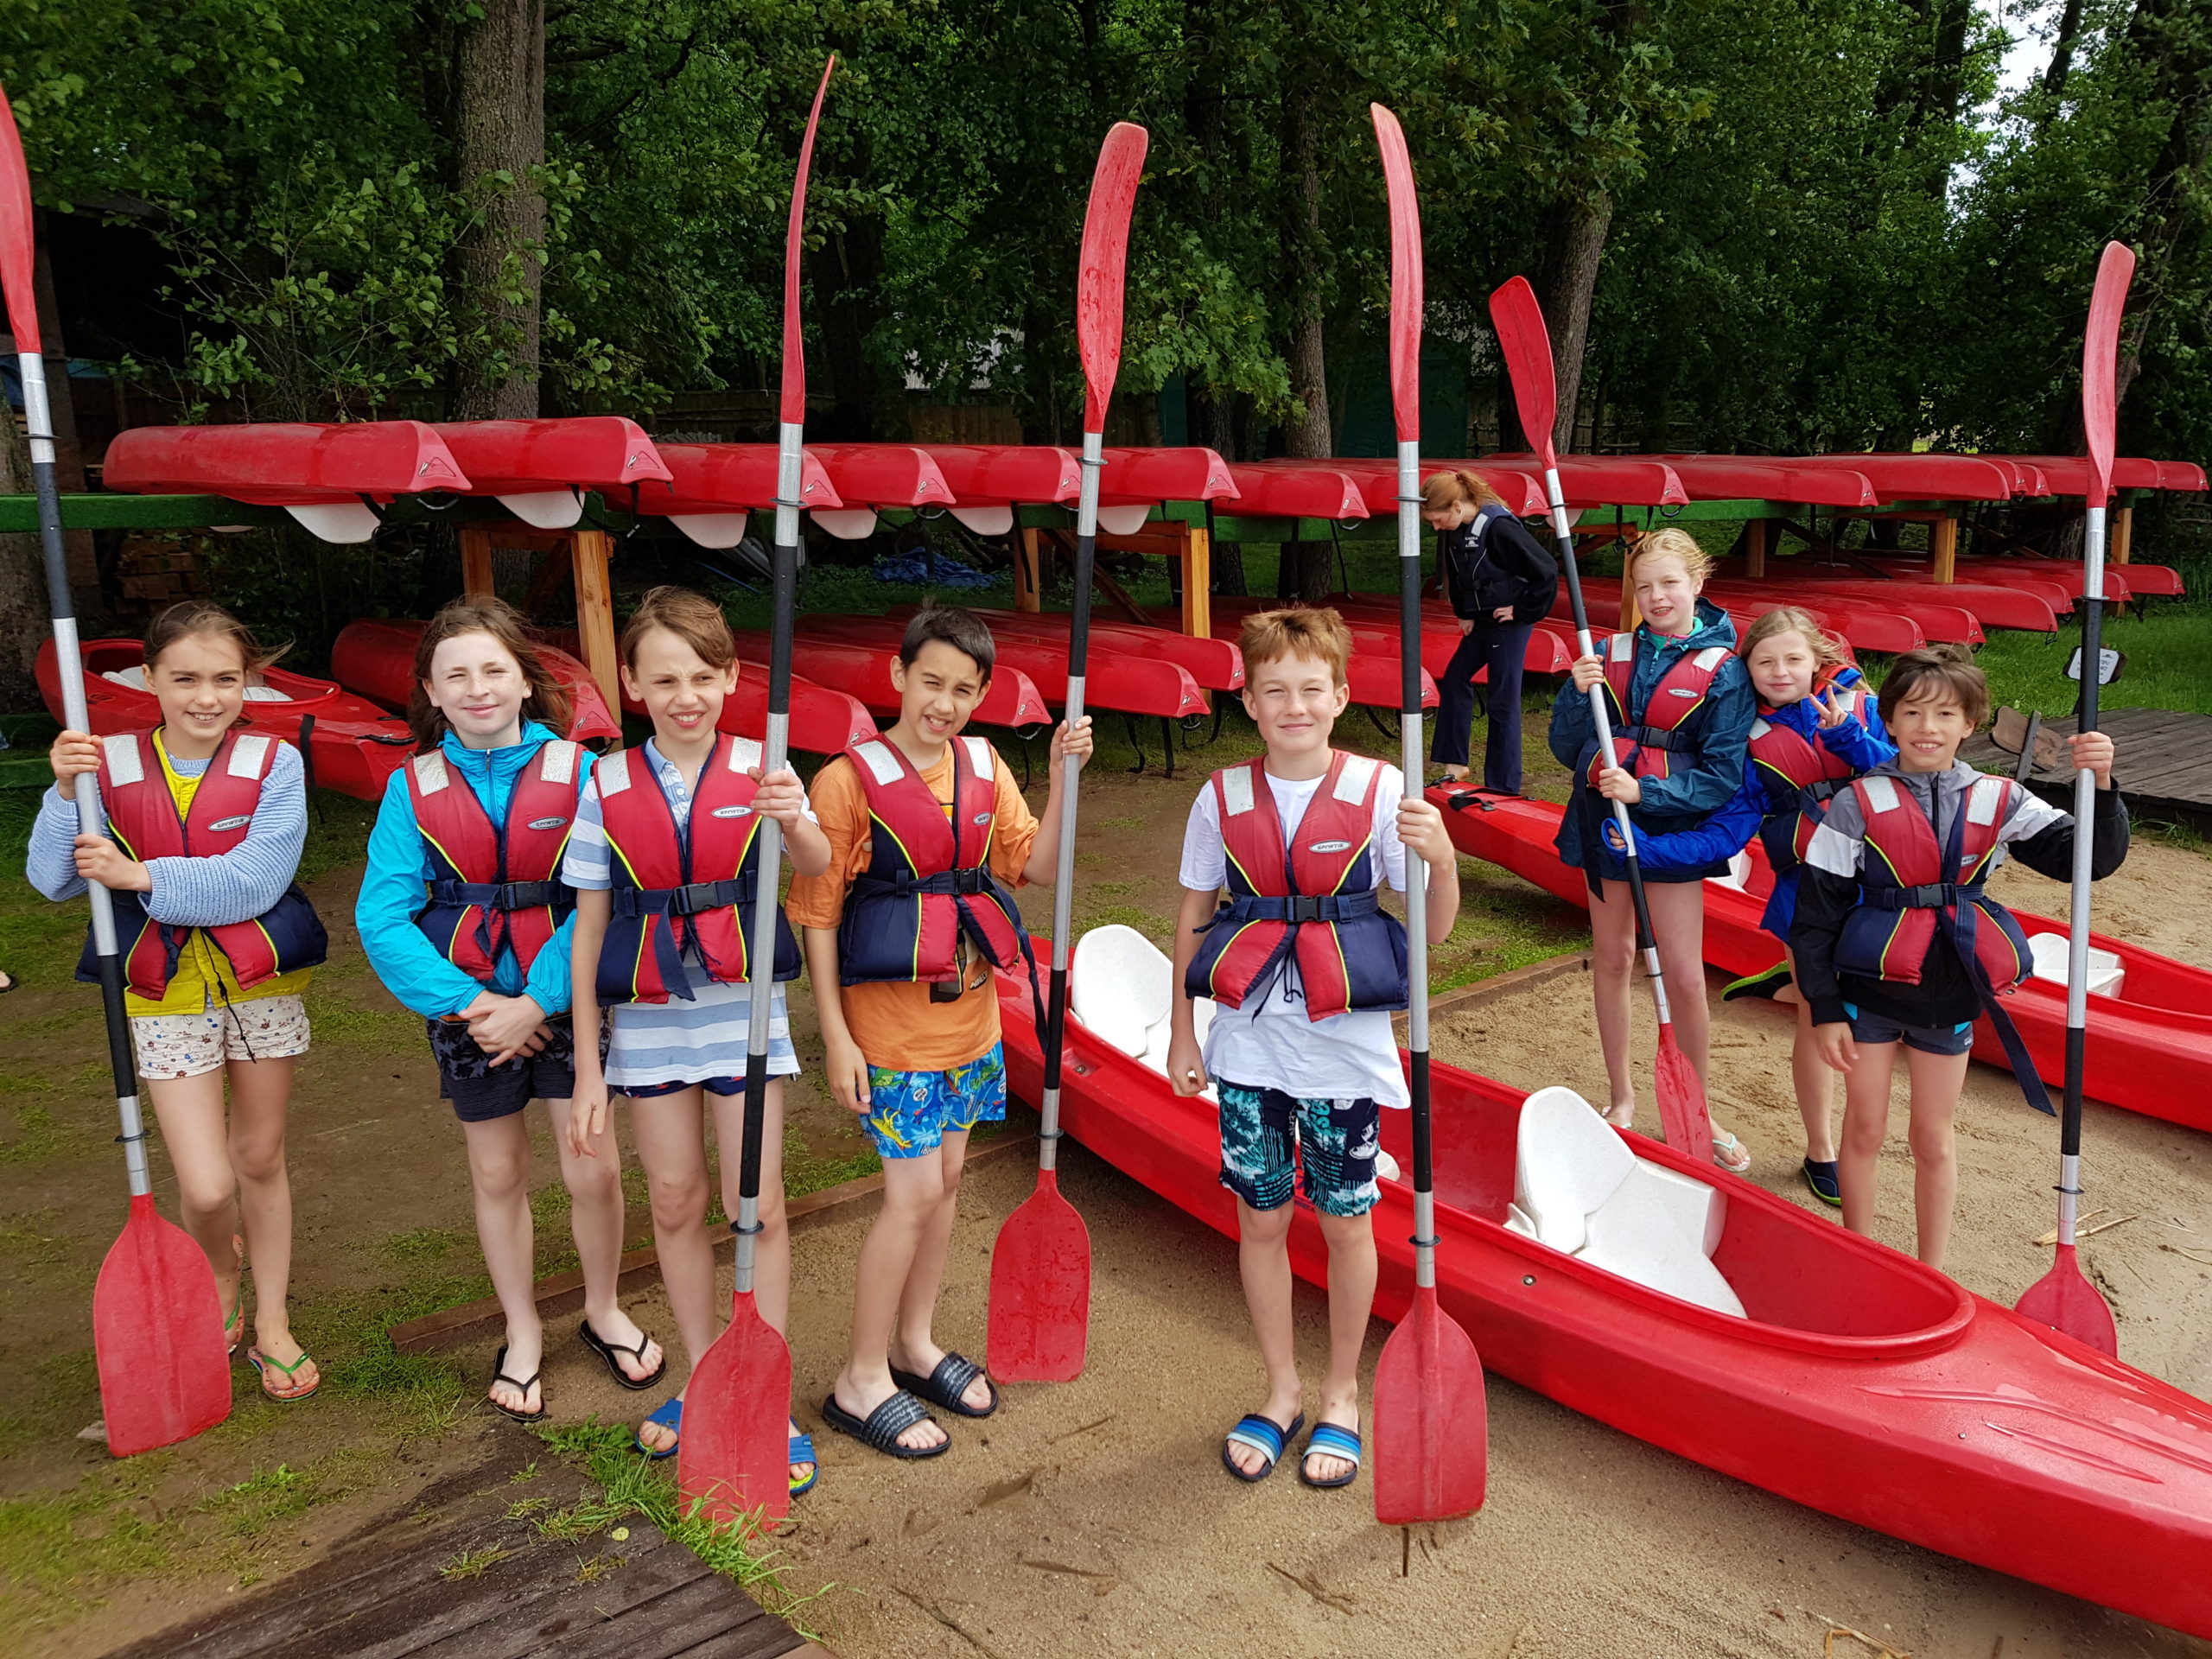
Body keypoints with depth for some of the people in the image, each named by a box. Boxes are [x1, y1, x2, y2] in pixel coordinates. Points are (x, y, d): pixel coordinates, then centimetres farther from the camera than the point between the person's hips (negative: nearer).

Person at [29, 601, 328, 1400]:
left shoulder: (273, 764, -9)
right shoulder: (110, 762, -4)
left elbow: (255, 882, -19)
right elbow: (52, 880, -9)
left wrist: (139, 875, -21)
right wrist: (66, 789, -22)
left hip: (262, 980, 0)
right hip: (164, 992, 0)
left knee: (261, 1158, 14)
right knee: (206, 1187, -5)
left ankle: (271, 1323, 32)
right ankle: (220, 1282, 30)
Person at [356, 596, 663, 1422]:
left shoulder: (576, 770, -11)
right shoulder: (413, 788, -5)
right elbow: (382, 918, -10)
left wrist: (538, 1002, -19)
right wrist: (467, 1004, -16)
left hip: (563, 999, -1)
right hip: (466, 1007, 2)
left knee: (595, 1170, 3)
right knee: (498, 1176, 15)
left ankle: (603, 1310, 31)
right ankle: (522, 1335, 35)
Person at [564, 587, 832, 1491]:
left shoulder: (759, 768, -5)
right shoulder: (608, 785, -2)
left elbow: (818, 867, -21)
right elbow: (589, 927, 0)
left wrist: (797, 821, -46)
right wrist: (587, 1066, -1)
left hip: (742, 1007, -2)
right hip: (646, 1017, 2)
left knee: (758, 1206, 2)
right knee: (675, 1203, 12)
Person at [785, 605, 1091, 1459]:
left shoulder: (984, 769, 5)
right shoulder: (849, 779, -13)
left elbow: (1034, 864, 1)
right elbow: (818, 914, -11)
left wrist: (1063, 777, -11)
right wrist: (836, 1034, -14)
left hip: (969, 1010, 6)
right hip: (889, 1017, -6)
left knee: (946, 1178, 14)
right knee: (915, 1191, -4)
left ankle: (915, 1342, 33)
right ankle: (862, 1381, 12)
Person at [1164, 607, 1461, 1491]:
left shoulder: (1381, 790, -7)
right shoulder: (1222, 798, -2)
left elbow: (1435, 929, -8)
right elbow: (1192, 921, 8)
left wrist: (1441, 858, -27)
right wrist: (1181, 1032, 9)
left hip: (1345, 1047, -1)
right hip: (1248, 1044, 2)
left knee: (1346, 1220, 11)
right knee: (1261, 1218, 11)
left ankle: (1341, 1396, 32)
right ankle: (1281, 1391, 32)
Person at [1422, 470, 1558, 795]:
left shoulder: (1499, 528, -24)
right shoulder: (1453, 532, 0)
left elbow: (1546, 572, -23)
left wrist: (1522, 609, -15)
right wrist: (1464, 614, 9)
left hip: (1510, 622, -9)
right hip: (1481, 620, 9)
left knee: (1503, 701, -4)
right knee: (1454, 680, 13)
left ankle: (1503, 785, 4)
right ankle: (1455, 762, 23)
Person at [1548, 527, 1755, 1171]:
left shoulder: (1723, 669, -8)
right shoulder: (1613, 654, 0)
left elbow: (1724, 775, -10)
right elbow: (1566, 748, 0)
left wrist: (1645, 791, -22)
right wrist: (1579, 693, -18)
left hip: (1673, 828, -3)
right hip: (1603, 821, 3)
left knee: (1685, 977, -3)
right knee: (1611, 959, 12)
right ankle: (1622, 1096, 27)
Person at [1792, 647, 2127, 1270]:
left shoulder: (1999, 802, 0)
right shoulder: (1858, 805, -8)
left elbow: (2089, 858, -7)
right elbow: (1815, 915, -6)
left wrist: (2100, 786, -25)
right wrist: (1825, 1011, -8)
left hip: (1951, 996, 2)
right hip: (1869, 991, -1)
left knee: (1934, 1141, 13)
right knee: (1865, 1131, 11)